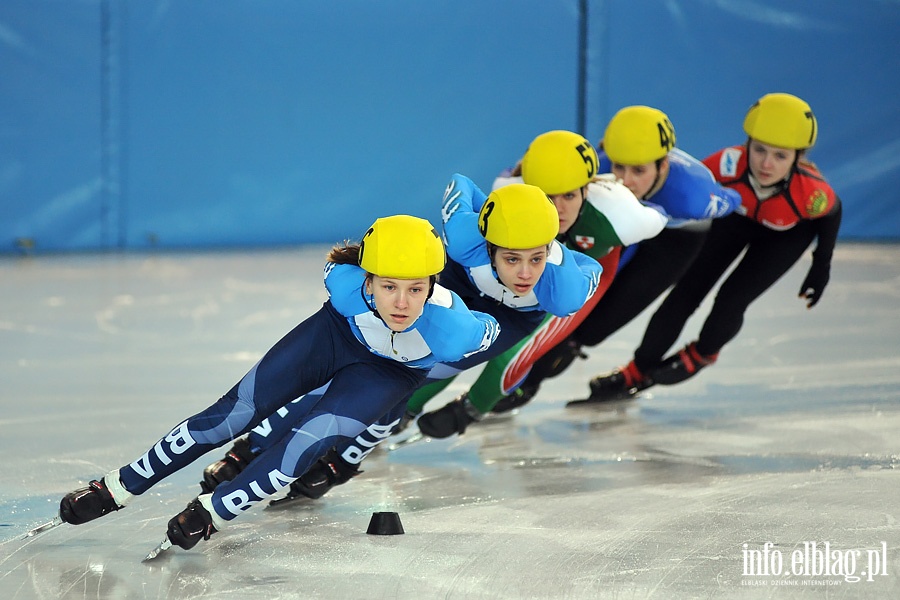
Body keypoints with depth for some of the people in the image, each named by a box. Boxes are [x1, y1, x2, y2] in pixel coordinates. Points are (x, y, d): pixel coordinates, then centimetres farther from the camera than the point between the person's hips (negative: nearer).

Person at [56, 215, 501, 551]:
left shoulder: (453, 329, -41)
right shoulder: (346, 282, -37)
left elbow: (492, 332, -17)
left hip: (392, 373, -1)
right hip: (336, 332, 1)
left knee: (311, 439, -22)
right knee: (234, 412, -2)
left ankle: (213, 512, 0)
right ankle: (116, 489, 11)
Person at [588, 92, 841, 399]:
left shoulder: (811, 192, -40)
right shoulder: (730, 164, -41)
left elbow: (831, 213, -17)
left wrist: (821, 267, -5)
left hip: (789, 233, -1)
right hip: (738, 215, 2)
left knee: (731, 300, -11)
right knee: (687, 290, -3)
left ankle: (701, 355, 22)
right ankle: (638, 371, 12)